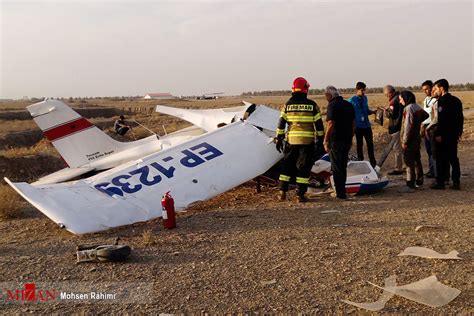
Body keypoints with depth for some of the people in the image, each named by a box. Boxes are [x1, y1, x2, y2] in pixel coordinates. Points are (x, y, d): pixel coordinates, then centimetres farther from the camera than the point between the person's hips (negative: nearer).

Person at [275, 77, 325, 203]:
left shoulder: (288, 105, 2)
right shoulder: (312, 105, -1)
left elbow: (281, 123, 1)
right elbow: (319, 124, 0)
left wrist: (279, 139, 6)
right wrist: (320, 140, 8)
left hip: (291, 141, 2)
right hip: (307, 141, -1)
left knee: (287, 166, 13)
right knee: (304, 168, 5)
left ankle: (282, 192, 12)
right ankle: (300, 194, 5)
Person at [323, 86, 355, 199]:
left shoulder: (332, 105, -11)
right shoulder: (349, 105, 11)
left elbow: (331, 124, -18)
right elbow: (354, 124, 13)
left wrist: (326, 141, -13)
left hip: (336, 140, -7)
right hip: (347, 141, 7)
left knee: (336, 168, 1)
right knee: (343, 166, 18)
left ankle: (340, 193, 2)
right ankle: (342, 190, 27)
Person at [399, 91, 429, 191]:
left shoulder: (408, 108, -18)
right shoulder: (417, 107, 9)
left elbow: (408, 126, -22)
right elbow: (425, 115, 24)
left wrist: (404, 141, -18)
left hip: (410, 140, -9)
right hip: (417, 138, 9)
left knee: (409, 162, -6)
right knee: (417, 160, 18)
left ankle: (410, 185, -6)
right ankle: (419, 181, 28)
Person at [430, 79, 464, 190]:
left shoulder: (442, 101, -13)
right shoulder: (456, 100, 13)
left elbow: (442, 119, -21)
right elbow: (460, 118, 16)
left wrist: (439, 134, -20)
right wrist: (458, 132, 20)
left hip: (443, 135, -8)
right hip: (453, 135, 8)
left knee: (441, 159, -1)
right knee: (453, 158, 12)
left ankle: (440, 182, 3)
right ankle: (456, 182, 15)